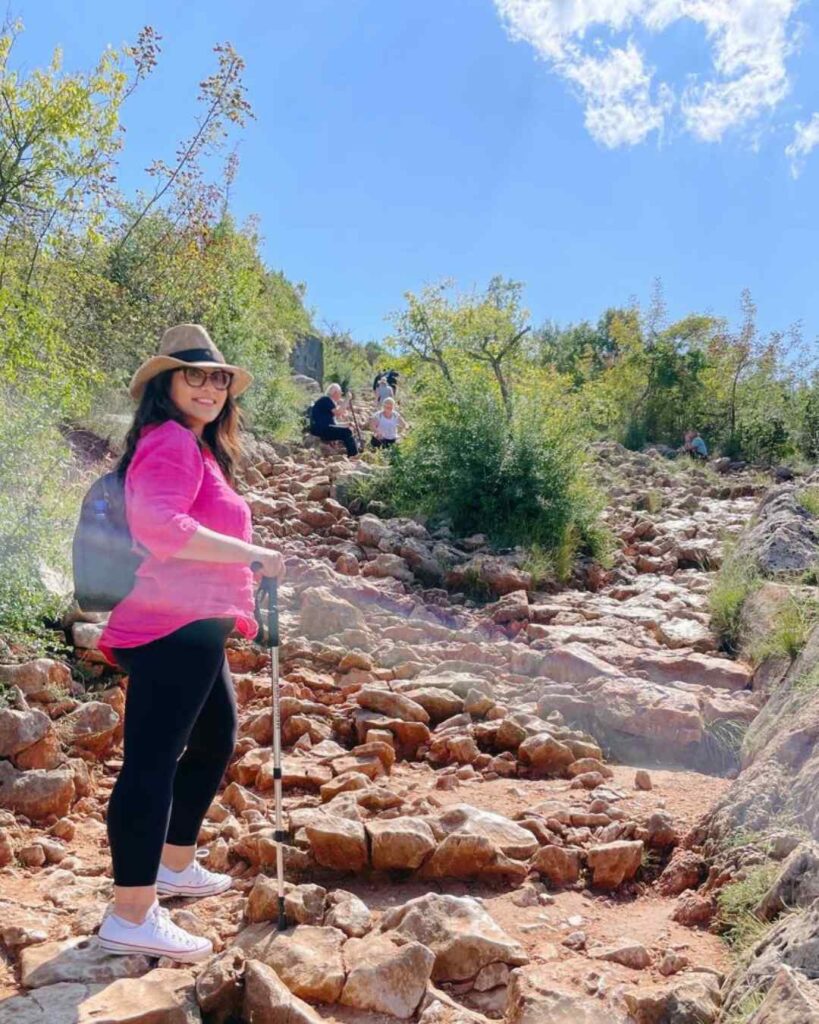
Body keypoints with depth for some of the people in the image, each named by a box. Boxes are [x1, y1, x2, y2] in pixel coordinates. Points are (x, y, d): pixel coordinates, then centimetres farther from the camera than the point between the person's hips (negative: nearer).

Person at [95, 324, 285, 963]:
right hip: (173, 625, -11)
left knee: (215, 740, 21)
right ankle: (131, 918, -4)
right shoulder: (169, 441, -11)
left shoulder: (198, 448, 22)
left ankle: (175, 867, 35)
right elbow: (161, 526, -26)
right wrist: (254, 553, -22)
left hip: (193, 626, 11)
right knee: (153, 758, -9)